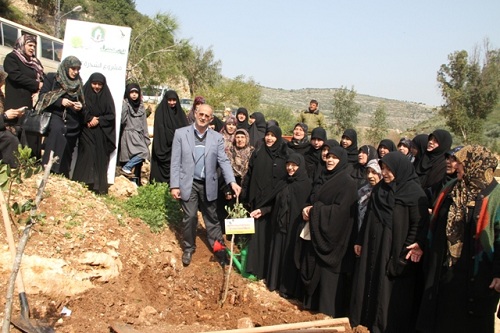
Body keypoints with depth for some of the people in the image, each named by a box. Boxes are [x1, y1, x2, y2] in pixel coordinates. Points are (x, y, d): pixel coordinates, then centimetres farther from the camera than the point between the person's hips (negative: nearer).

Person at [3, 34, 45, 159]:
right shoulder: (11, 58, 4)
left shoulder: (34, 61, 24)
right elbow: (16, 76, -12)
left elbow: (43, 78, 17)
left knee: (33, 134, 1)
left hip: (34, 103, 6)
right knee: (19, 134, -11)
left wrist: (40, 88, -5)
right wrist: (36, 84, -9)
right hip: (19, 104, -6)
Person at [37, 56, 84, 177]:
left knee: (67, 151, -1)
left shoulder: (79, 83, 19)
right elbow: (43, 96, 0)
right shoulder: (52, 78, 8)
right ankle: (49, 170, -34)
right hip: (55, 115, -4)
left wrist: (81, 106, -1)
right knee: (58, 130, -35)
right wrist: (60, 101, -15)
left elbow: (82, 103, 23)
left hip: (73, 121, 4)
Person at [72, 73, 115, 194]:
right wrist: (89, 119, -15)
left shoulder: (107, 97, 10)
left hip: (102, 135, 1)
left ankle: (99, 187, -1)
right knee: (87, 157, -13)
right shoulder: (84, 94, 7)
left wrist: (98, 120, -10)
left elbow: (111, 116, 4)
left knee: (100, 159, -3)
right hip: (87, 132, -1)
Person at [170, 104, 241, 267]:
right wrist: (174, 185, -9)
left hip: (208, 184, 2)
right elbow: (175, 162, -3)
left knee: (212, 217, 12)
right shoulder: (181, 133, -2)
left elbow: (224, 161, -3)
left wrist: (232, 181, -18)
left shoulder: (217, 138, 2)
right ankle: (188, 248, 21)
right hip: (188, 183, -2)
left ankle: (219, 247, 25)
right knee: (190, 217, 1)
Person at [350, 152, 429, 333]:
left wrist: (409, 251, -19)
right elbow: (368, 218, 14)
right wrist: (361, 242, 14)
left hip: (395, 251, -7)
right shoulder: (379, 189, 9)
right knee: (370, 286, 13)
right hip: (373, 248, 7)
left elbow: (419, 224, -15)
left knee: (392, 294, 2)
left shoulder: (414, 193, -11)